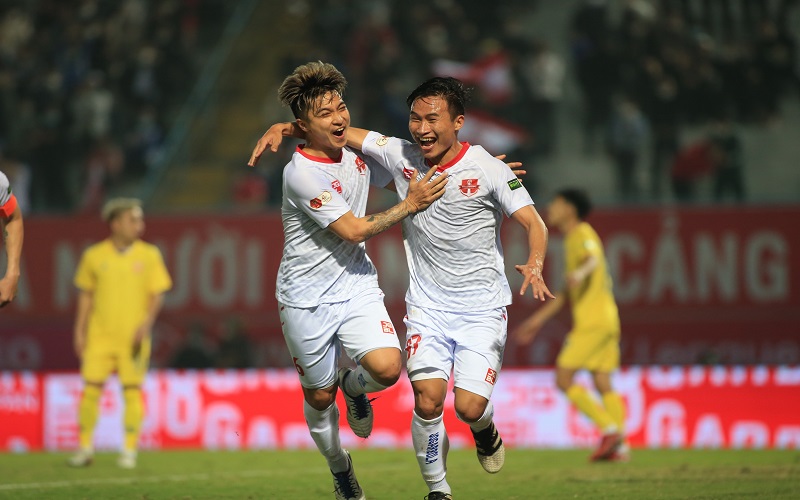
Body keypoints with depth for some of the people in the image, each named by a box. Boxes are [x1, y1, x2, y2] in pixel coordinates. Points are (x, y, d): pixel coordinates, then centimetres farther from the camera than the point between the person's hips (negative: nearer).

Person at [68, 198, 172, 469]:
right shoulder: (94, 256, 3)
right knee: (91, 388, -2)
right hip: (100, 335, 1)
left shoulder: (149, 255, 1)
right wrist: (79, 332, 9)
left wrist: (146, 324, -13)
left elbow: (157, 294, 2)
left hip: (133, 336, 0)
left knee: (132, 390, -1)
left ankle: (129, 450, 9)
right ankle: (85, 447, 10)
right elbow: (86, 295, 11)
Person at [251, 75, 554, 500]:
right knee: (428, 399, -15)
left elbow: (533, 223, -14)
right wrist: (284, 127, -9)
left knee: (469, 406, -12)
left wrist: (535, 264, -33)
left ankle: (484, 429, 27)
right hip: (428, 302, 2)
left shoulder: (487, 169, -12)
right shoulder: (401, 156, -4)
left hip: (482, 306, -2)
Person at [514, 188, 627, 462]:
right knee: (603, 385, 6)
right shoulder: (573, 238, 23)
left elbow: (593, 258, -30)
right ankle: (618, 445, 0)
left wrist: (580, 273, -52)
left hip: (593, 321, -9)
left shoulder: (583, 234, -5)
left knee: (564, 378, -7)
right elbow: (568, 293, 31)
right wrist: (538, 319, 33)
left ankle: (610, 428, -10)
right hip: (607, 320, 9)